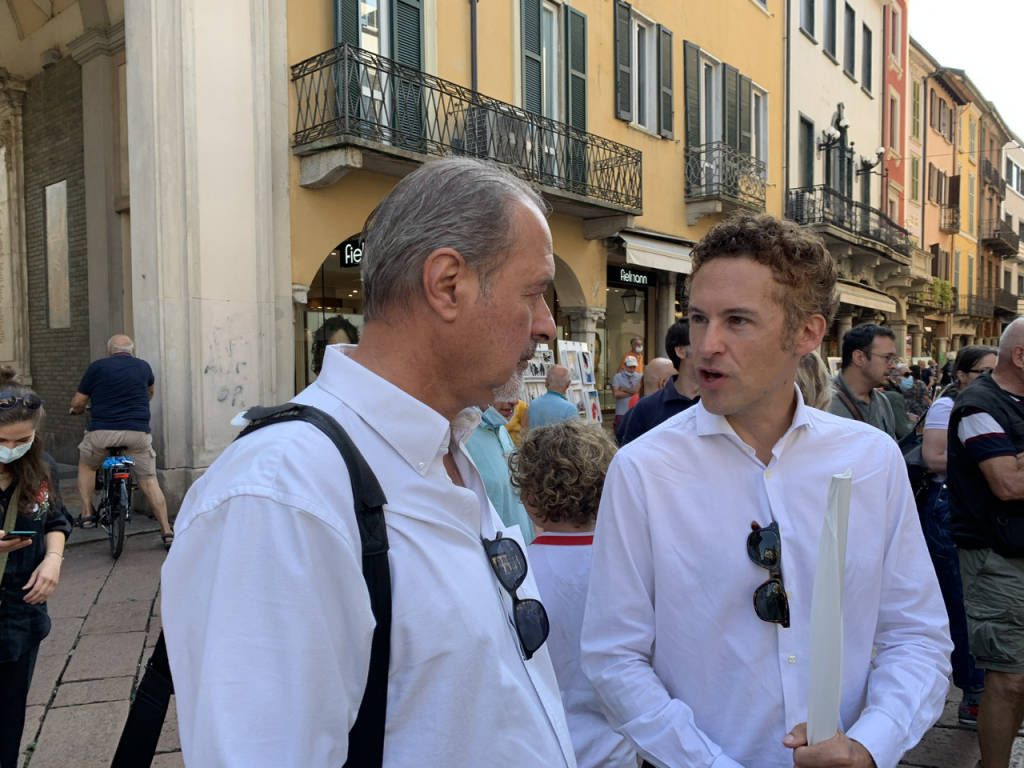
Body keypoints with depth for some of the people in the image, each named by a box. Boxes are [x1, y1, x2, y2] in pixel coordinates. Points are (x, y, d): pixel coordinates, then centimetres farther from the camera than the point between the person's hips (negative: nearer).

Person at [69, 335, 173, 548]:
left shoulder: (97, 366, 5)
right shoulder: (143, 366, 13)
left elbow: (78, 403, 7)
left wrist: (76, 410, 30)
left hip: (102, 431, -1)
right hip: (138, 432, 1)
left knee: (86, 466, 28)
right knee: (149, 481, 6)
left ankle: (87, 514, 22)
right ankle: (167, 532, 1)